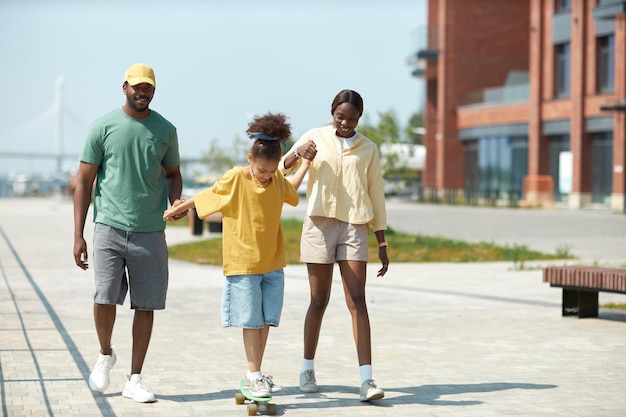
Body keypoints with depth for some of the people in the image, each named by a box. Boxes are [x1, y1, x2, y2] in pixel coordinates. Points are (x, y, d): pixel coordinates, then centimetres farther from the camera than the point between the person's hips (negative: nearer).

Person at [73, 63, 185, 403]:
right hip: (109, 227, -2)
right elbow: (84, 182, 3)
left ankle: (134, 379, 14)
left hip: (150, 232, 2)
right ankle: (105, 355, 16)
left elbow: (173, 173, 21)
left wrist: (175, 199, -3)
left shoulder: (165, 130, 7)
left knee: (146, 306, 3)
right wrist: (78, 235, -2)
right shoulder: (103, 127, 0)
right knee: (105, 297, -13)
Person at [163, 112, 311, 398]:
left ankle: (257, 371, 15)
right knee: (251, 321, -3)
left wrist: (306, 163, 27)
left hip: (273, 263, 5)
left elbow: (291, 190, 31)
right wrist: (177, 210, 11)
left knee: (266, 320, 6)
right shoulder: (236, 178, -10)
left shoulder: (277, 180, 5)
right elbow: (206, 197, 3)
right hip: (243, 263, -5)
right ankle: (254, 374, 3)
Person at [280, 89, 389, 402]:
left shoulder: (368, 149, 9)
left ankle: (366, 379, -15)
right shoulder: (315, 138, 6)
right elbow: (281, 170, 3)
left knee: (357, 301, -8)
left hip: (354, 227, 1)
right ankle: (307, 369, 21)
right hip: (319, 224, 0)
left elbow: (376, 195, 11)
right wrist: (298, 153, -20)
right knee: (319, 301, 5)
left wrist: (382, 243, 8)